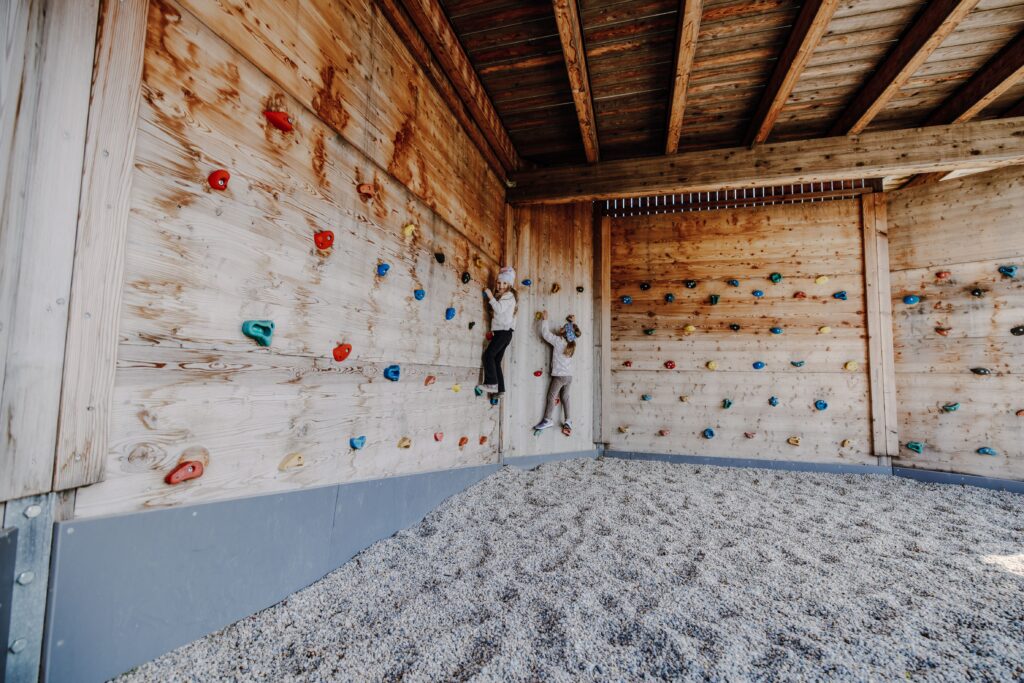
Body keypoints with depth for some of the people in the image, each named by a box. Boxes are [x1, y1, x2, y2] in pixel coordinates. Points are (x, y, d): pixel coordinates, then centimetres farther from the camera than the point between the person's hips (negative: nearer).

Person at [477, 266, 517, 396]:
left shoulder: (508, 295, -4)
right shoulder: (500, 296, 23)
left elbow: (499, 309, -20)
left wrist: (490, 296, -15)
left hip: (504, 332, -9)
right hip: (500, 332, 9)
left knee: (489, 354, -16)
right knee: (496, 360, 7)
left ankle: (492, 383, -17)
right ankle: (500, 389, 8)